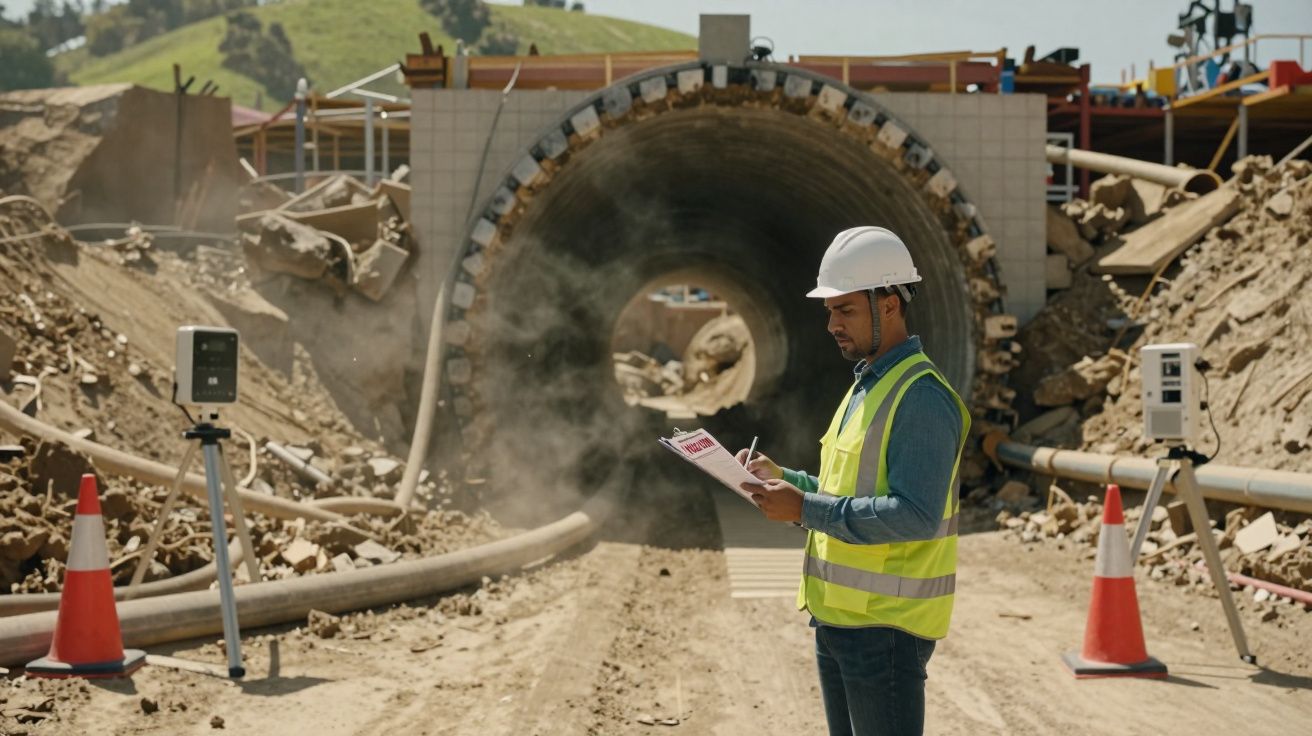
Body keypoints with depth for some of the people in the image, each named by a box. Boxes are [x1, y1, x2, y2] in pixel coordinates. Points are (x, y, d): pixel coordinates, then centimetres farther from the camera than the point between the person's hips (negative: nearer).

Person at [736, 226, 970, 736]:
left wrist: (806, 509, -24)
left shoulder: (921, 397, -16)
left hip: (886, 626, -10)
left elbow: (915, 515, -25)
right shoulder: (866, 386, 16)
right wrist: (781, 479, 6)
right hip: (838, 618, 10)